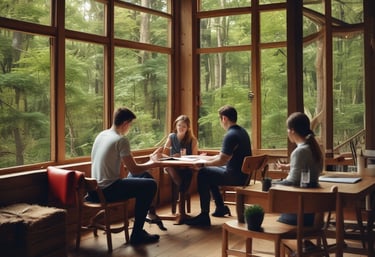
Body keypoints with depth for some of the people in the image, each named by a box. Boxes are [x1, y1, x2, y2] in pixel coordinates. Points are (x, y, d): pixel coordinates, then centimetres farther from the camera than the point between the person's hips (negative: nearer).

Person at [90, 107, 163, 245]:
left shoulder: (101, 135, 11)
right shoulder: (121, 140, -15)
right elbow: (134, 169, -15)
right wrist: (152, 164, 4)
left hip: (95, 189, 9)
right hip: (108, 190, -9)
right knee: (150, 185, -2)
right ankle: (137, 234, 0)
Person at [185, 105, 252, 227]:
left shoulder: (231, 135, -20)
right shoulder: (241, 131, 12)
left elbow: (222, 160, -21)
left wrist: (203, 164, -8)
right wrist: (208, 159, 19)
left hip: (235, 176, -10)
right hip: (242, 174, 10)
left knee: (203, 174, -6)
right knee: (210, 172, 22)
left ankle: (204, 216, -5)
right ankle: (221, 208, 30)